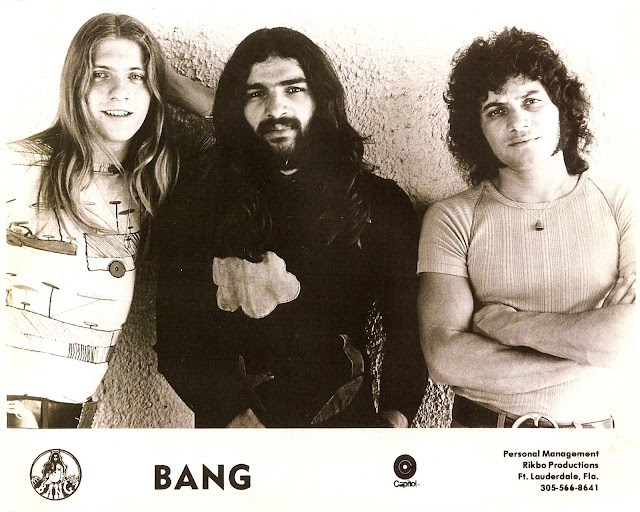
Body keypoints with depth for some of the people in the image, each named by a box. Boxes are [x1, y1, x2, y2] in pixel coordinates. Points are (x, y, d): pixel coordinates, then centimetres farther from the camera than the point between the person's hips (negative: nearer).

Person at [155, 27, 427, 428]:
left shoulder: (382, 204, 7)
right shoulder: (197, 203, 4)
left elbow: (409, 328, 8)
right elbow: (177, 339, 0)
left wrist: (393, 419, -5)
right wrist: (241, 421, -12)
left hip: (349, 424, 1)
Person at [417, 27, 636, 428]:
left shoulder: (619, 204, -7)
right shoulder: (451, 219, -10)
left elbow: (630, 335, -18)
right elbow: (445, 358, -20)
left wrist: (509, 323, -17)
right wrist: (588, 349, -18)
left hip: (591, 426, 1)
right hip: (480, 425, -1)